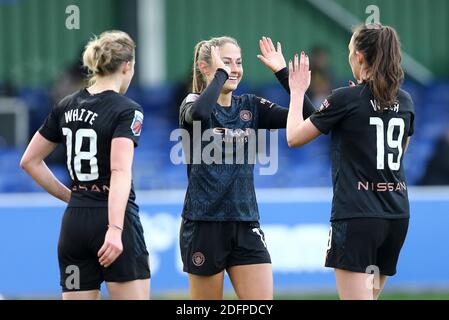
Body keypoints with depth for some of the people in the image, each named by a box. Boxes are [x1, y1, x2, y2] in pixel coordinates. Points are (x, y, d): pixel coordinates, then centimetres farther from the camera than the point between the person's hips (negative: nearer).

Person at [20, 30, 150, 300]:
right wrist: (115, 229, -32)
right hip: (111, 220, -6)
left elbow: (30, 161, 15)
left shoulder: (66, 107, 10)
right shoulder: (127, 110, -9)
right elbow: (120, 172, -23)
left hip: (74, 223, 6)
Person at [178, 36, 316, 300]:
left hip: (246, 222, 4)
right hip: (204, 224, -4)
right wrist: (220, 74, -18)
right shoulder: (194, 104, -4)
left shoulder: (250, 107, 9)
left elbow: (307, 117, -2)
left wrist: (282, 72, -5)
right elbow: (199, 114, -31)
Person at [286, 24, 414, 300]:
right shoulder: (404, 101, 7)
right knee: (367, 296, 19)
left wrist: (297, 92, 14)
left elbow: (294, 137, -1)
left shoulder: (346, 99, -10)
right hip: (397, 217, 7)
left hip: (357, 217, -7)